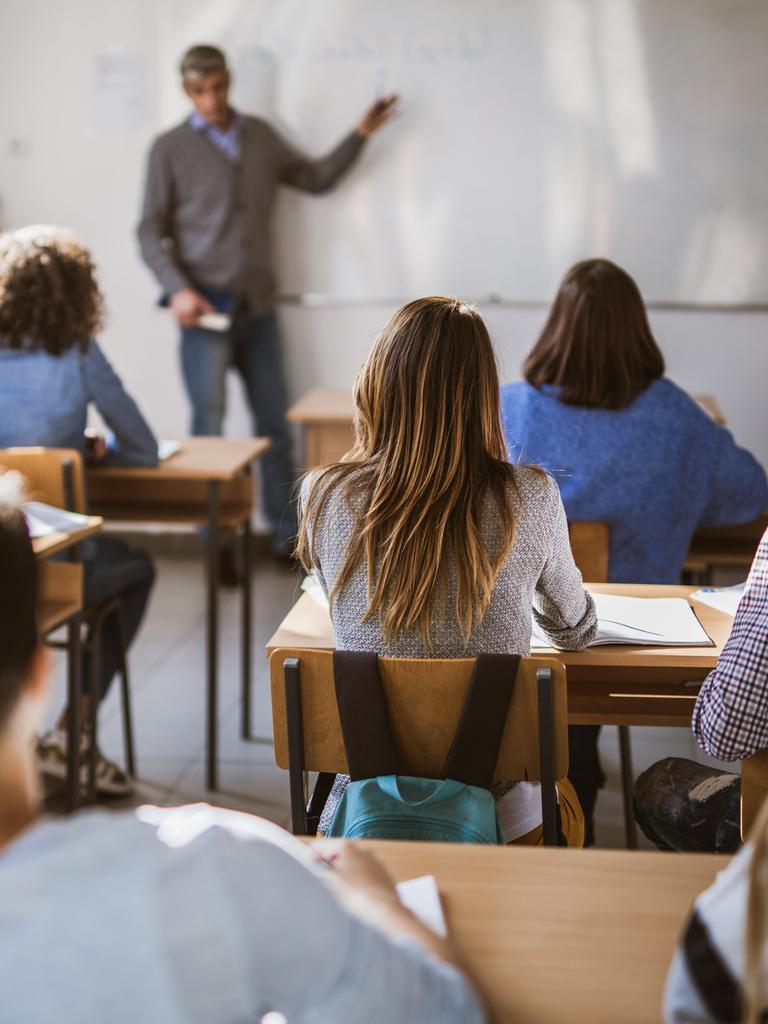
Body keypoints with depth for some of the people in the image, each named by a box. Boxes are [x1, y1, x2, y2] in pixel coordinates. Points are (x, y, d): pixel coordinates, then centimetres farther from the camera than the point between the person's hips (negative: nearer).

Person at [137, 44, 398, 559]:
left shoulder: (261, 136, 13)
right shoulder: (170, 148, 2)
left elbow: (316, 177, 22)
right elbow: (151, 232, -1)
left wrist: (361, 134, 13)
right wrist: (178, 290, -15)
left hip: (258, 307, 4)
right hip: (205, 309, -3)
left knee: (276, 427, 6)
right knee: (209, 430, -2)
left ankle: (289, 536, 14)